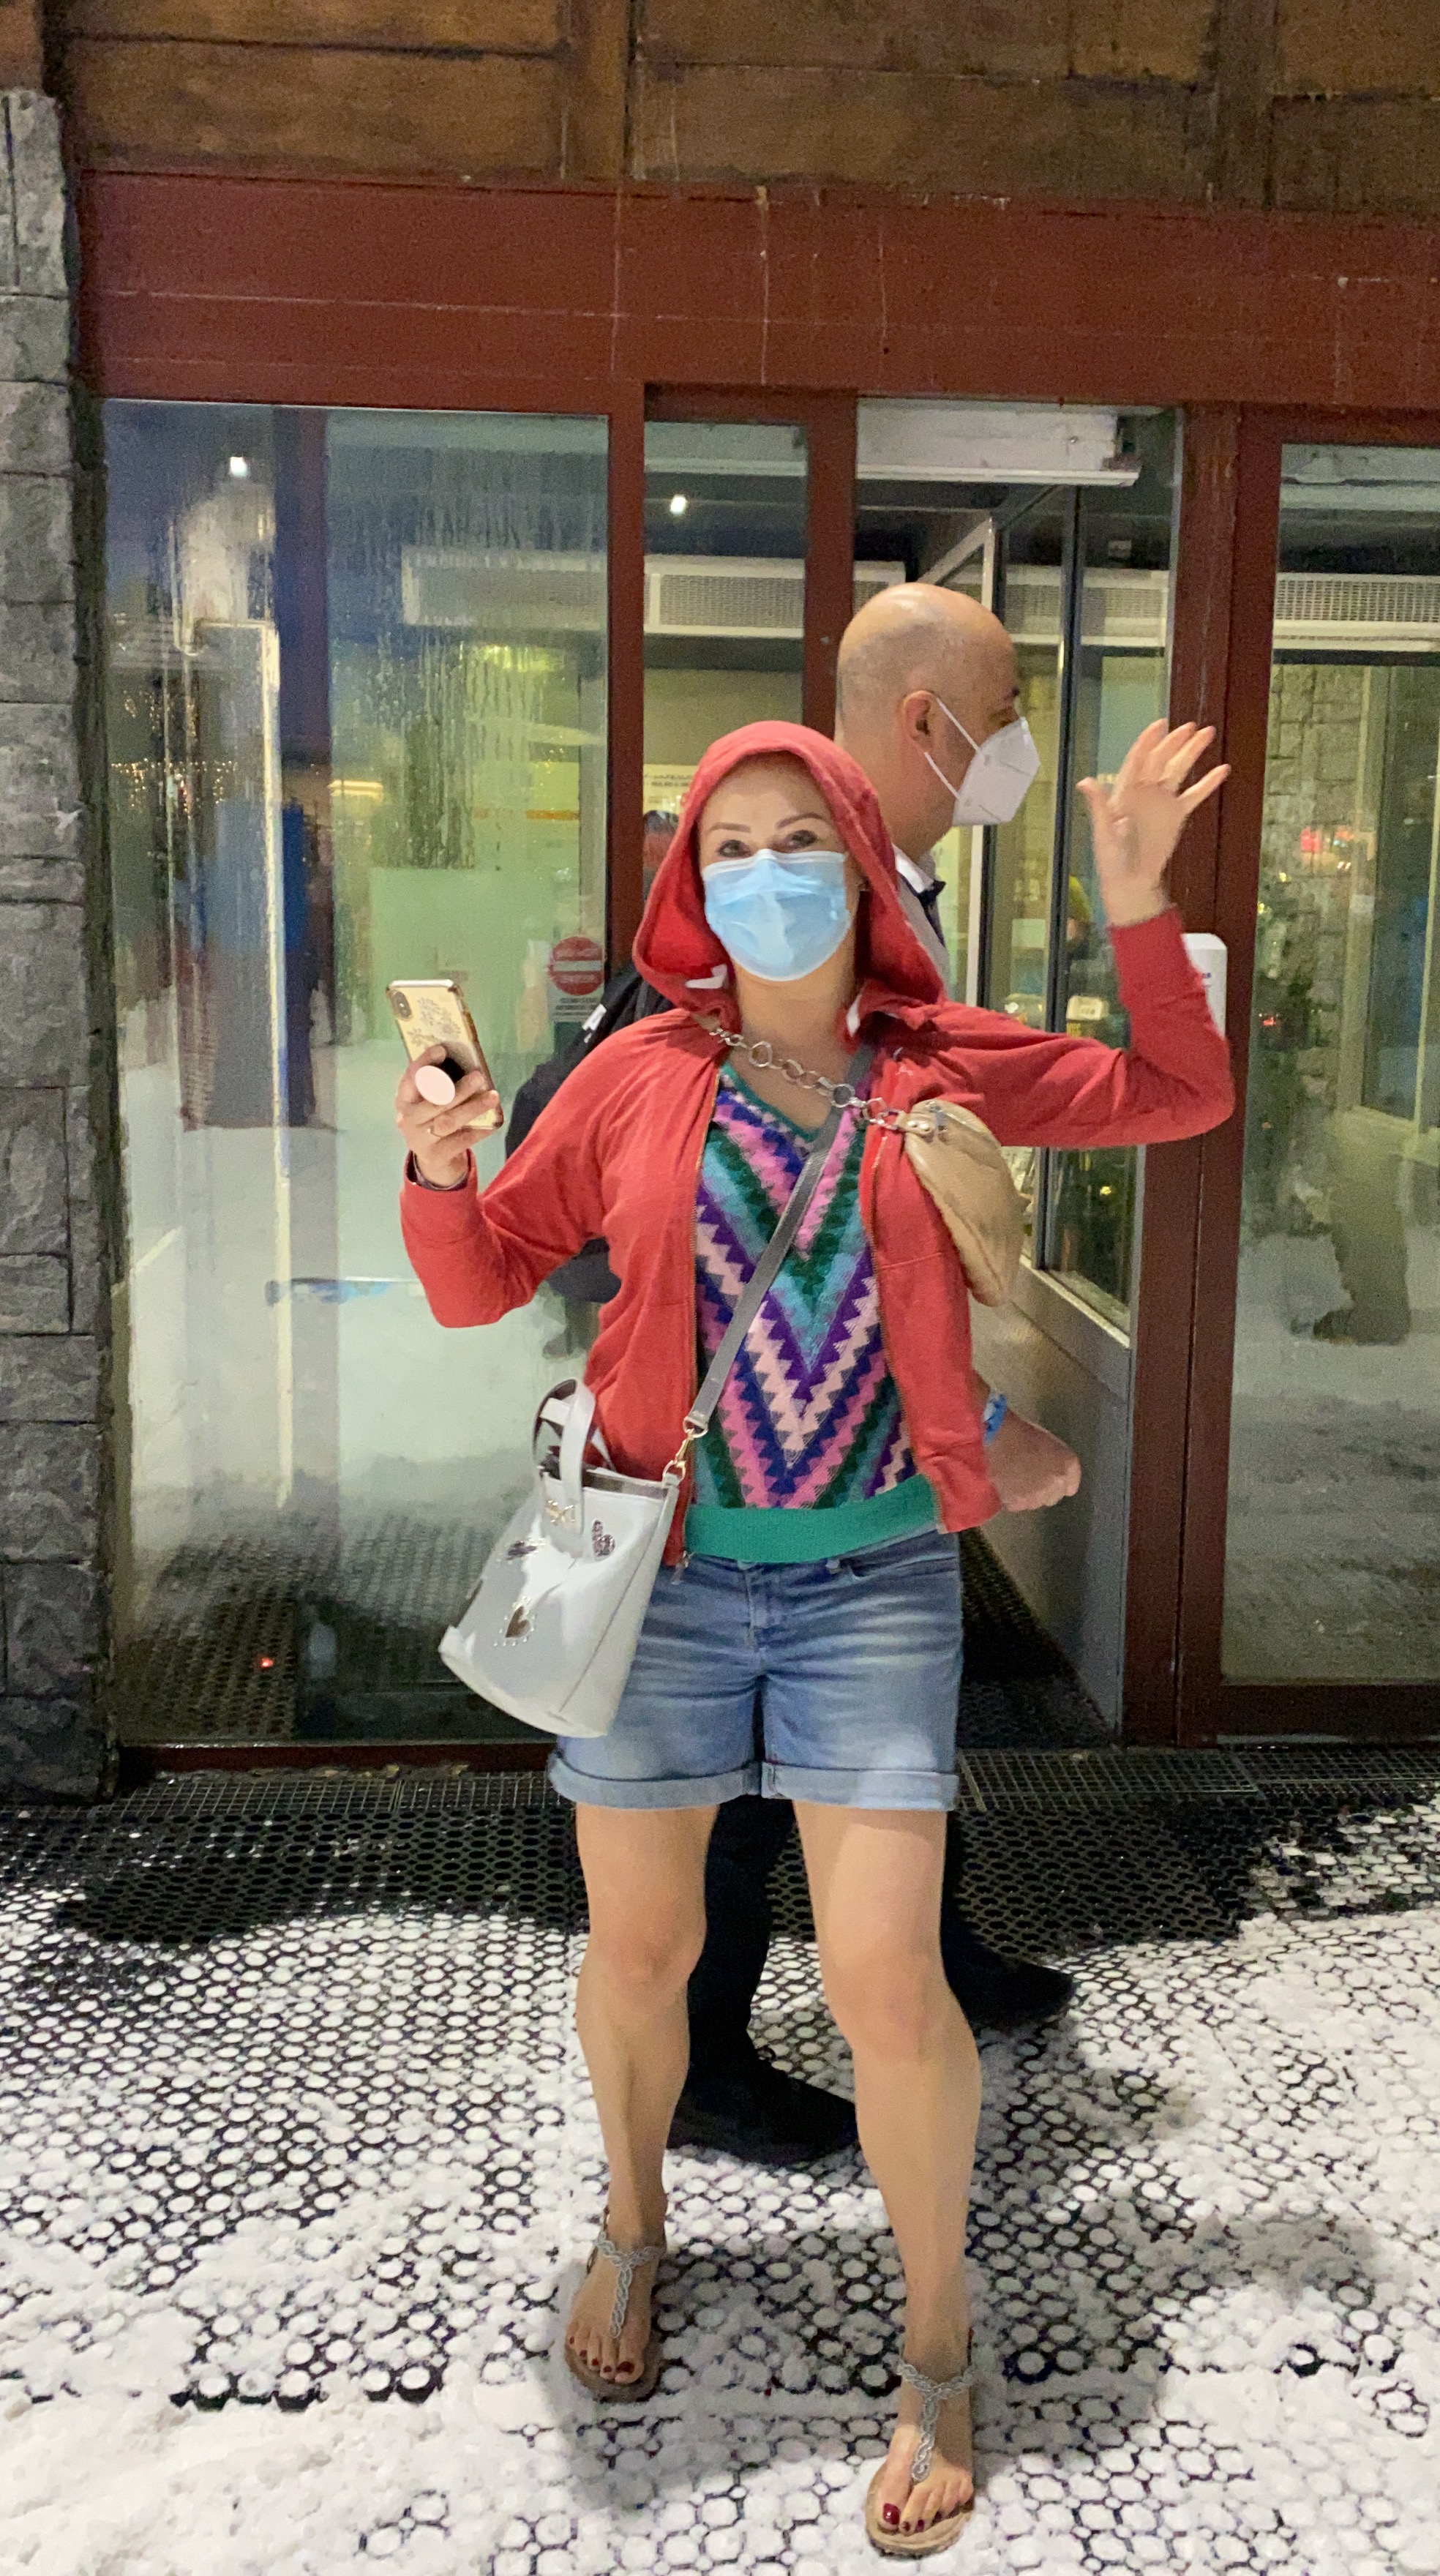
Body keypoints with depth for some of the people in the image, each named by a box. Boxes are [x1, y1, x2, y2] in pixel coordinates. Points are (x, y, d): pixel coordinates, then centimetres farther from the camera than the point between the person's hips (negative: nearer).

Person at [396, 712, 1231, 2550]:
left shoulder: (943, 1068, 2)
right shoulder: (638, 1074, 0)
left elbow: (1181, 1095, 10)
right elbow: (483, 1277, 4)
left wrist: (1136, 907, -2)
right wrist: (436, 1172, -16)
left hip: (874, 1578, 0)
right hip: (663, 1567, 1)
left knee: (886, 1986, -2)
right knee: (639, 1950, 13)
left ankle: (935, 2349, 24)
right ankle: (633, 2226, 44)